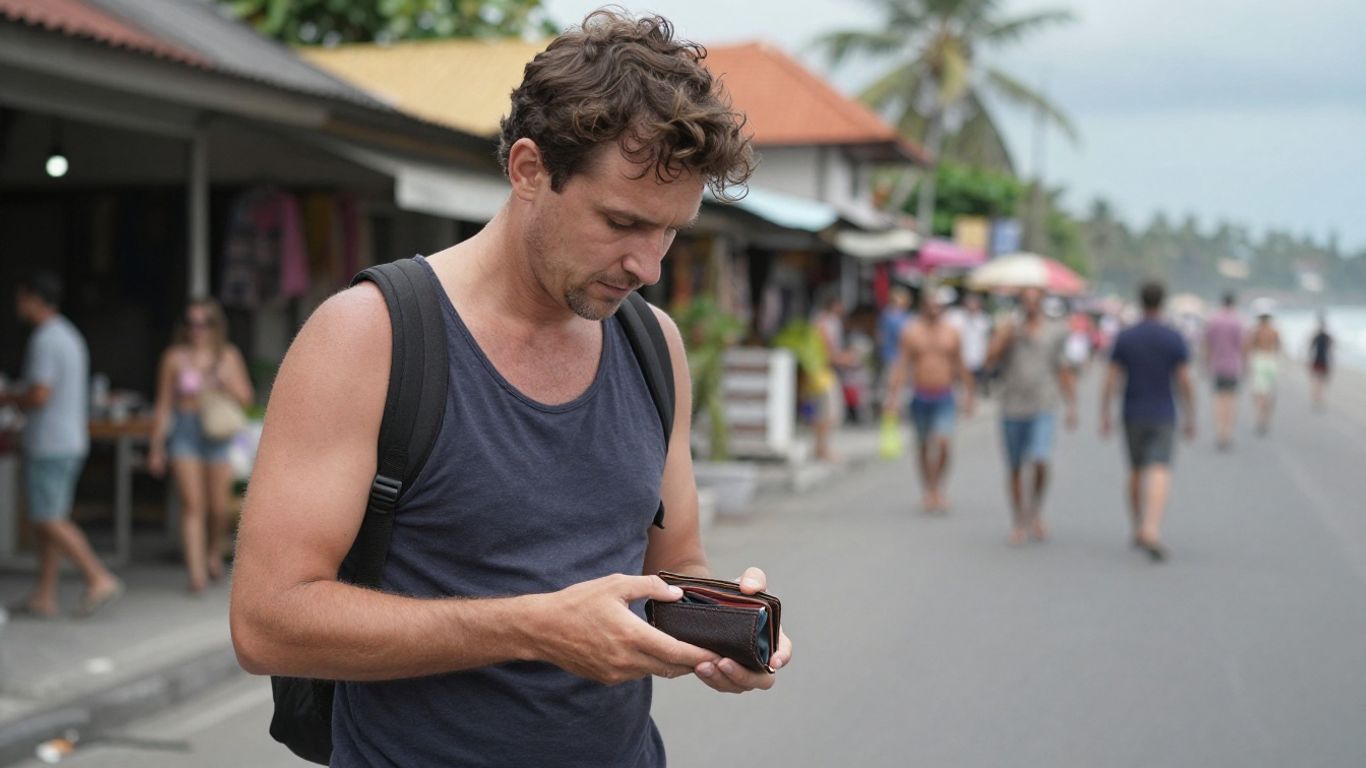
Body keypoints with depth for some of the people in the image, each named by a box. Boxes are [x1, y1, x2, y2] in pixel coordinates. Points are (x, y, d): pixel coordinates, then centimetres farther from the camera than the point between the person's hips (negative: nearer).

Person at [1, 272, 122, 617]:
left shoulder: (45, 340, -16)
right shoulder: (70, 336, 16)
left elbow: (39, 396, -22)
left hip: (49, 445, -10)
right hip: (71, 442, 10)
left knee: (49, 520, -6)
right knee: (50, 519, 10)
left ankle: (99, 578, -8)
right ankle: (44, 597, 12)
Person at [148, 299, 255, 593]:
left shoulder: (229, 356, 7)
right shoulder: (175, 357, 3)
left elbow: (246, 398, 6)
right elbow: (163, 405, 6)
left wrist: (224, 382, -13)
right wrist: (157, 446, 4)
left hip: (219, 433, 2)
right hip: (185, 432, -2)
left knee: (219, 507, 3)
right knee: (192, 504, -11)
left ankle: (215, 553, 32)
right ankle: (197, 572, -13)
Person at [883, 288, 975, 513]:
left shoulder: (951, 332, 4)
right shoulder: (911, 332, 1)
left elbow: (960, 366, 12)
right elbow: (902, 365, -1)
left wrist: (968, 395, 14)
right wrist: (893, 395, -10)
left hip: (944, 398, 0)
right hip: (920, 398, 0)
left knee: (943, 442, -16)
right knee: (923, 447, 9)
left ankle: (938, 488, -1)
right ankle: (928, 491, 23)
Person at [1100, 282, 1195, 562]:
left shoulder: (1124, 337, -1)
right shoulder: (1175, 338, -4)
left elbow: (1111, 379, -3)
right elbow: (1185, 381, -6)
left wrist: (1105, 414, 3)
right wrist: (1190, 418, 2)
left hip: (1133, 415, 2)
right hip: (1162, 416, -2)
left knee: (1136, 471, 18)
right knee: (1160, 473, -11)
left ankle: (1138, 531, 25)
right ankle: (1152, 531, -30)